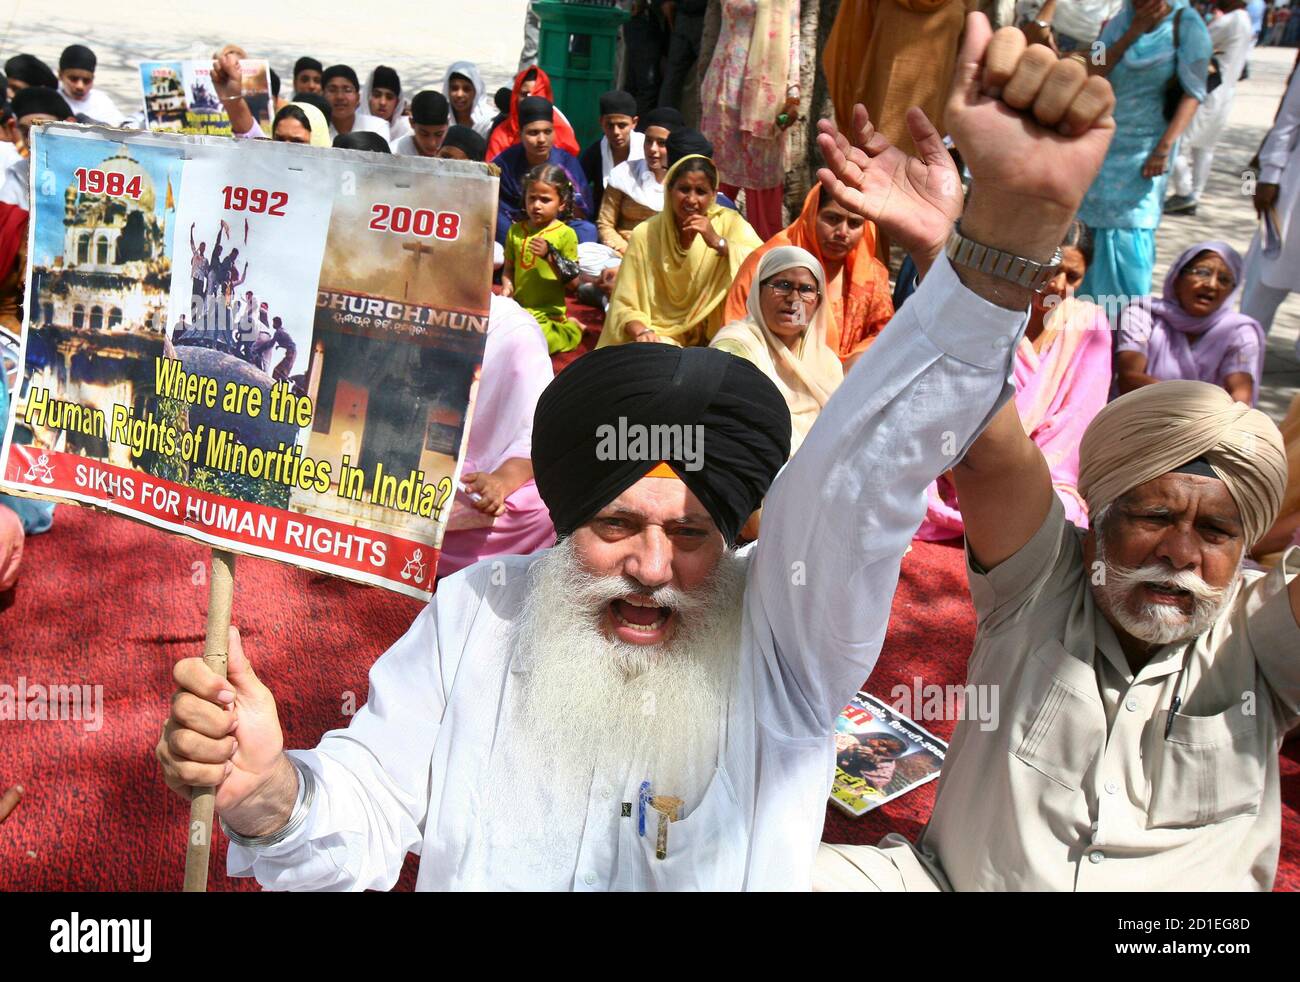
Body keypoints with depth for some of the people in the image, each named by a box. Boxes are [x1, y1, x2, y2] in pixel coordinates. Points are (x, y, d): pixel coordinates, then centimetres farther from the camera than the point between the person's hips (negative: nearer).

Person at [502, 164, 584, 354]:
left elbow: (573, 282, -9)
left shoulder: (565, 234, -5)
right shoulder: (515, 230, 8)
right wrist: (507, 286, -9)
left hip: (548, 312, -5)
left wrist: (549, 255, -20)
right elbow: (509, 269, 13)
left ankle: (568, 329, 7)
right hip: (517, 307, 5)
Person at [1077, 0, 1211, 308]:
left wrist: (1164, 147, -22)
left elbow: (1193, 93, -12)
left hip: (1146, 148, -5)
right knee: (1089, 225, 10)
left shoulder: (1187, 25, -9)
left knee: (1129, 234, -9)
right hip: (1103, 142, 5)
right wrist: (1133, 32, -14)